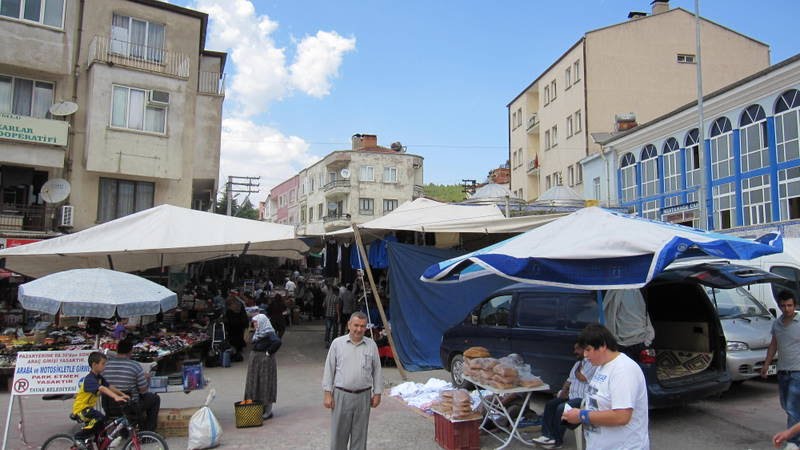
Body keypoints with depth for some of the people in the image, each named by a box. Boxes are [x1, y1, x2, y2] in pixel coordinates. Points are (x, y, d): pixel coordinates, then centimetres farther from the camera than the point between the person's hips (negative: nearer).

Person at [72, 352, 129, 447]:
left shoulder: (99, 377, 4)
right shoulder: (90, 379, -26)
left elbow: (110, 387, 5)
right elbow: (102, 389, -41)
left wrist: (123, 394, -5)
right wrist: (116, 397, -54)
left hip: (88, 407, 10)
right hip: (81, 408, -10)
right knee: (100, 418, -31)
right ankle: (80, 437, -14)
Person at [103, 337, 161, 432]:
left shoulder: (106, 365, -4)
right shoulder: (135, 366, -16)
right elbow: (143, 390, -11)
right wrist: (146, 378, 9)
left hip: (109, 410, 5)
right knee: (155, 398, 18)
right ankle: (149, 431, 19)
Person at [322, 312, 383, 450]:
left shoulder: (371, 345, 3)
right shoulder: (337, 343, -2)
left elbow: (377, 371, 8)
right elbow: (329, 370, 0)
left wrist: (377, 394, 5)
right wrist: (327, 394, -3)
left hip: (363, 396, 1)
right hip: (341, 395, -1)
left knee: (360, 433, 11)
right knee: (339, 433, 8)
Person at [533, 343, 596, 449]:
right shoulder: (578, 363, 20)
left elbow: (582, 377, -21)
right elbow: (569, 380, 20)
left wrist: (578, 369, -1)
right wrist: (563, 391, 4)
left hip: (583, 399, -10)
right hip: (571, 396, 10)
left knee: (561, 408, -26)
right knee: (549, 405, -5)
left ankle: (557, 440, -11)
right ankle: (547, 435, -9)